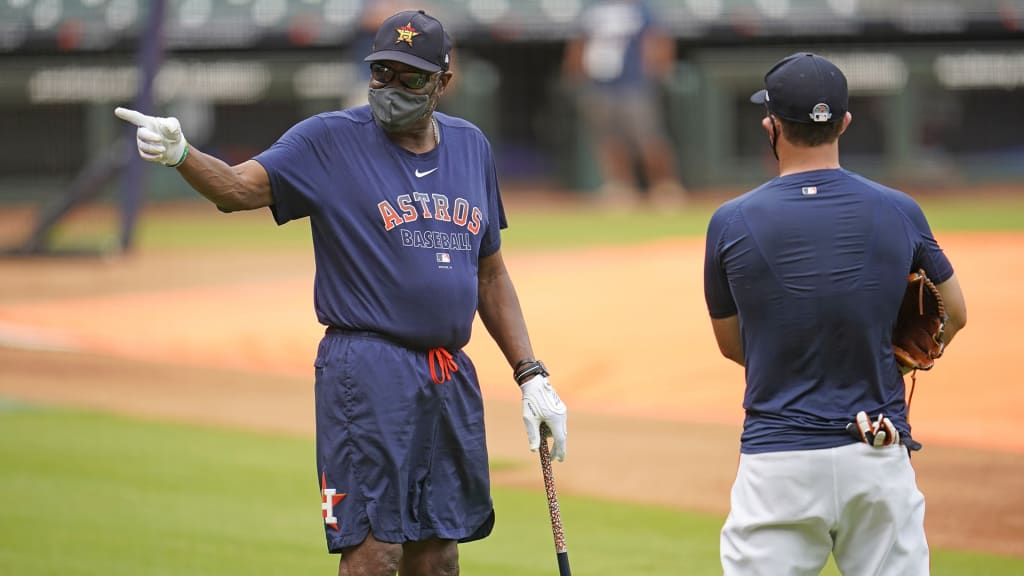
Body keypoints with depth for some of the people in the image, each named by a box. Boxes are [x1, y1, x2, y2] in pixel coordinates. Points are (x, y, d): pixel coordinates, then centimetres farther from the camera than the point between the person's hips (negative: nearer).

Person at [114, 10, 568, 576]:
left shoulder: (471, 146, 13)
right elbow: (239, 185, -17)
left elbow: (490, 272, 20)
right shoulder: (330, 141, -3)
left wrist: (531, 376, 14)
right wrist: (180, 155, -38)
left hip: (452, 380, 6)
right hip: (367, 374, -5)